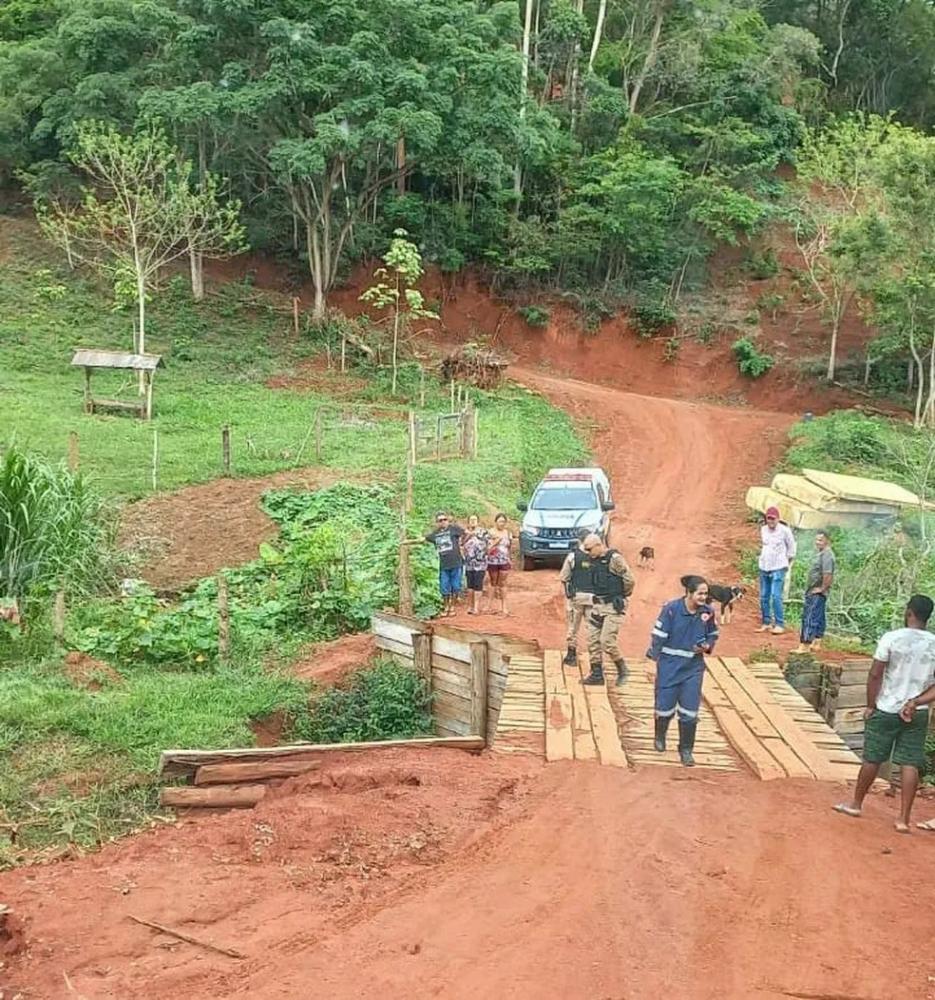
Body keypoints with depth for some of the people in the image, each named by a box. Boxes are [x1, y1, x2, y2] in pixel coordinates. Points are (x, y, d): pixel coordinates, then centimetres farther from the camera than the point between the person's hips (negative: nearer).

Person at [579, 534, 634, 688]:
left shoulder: (614, 559, -15)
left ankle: (622, 669, 11)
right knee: (593, 640, 6)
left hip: (613, 607, -8)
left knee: (607, 641, -10)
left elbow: (629, 580, -14)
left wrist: (622, 595, 0)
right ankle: (596, 674, 14)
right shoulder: (593, 560, 8)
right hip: (596, 605, 8)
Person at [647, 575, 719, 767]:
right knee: (665, 706, 7)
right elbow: (659, 635, -10)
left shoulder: (708, 612, -4)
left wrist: (707, 647, -9)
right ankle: (660, 736, 38)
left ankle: (686, 750, 18)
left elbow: (713, 635, 11)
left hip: (693, 668, 2)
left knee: (689, 711, 1)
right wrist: (654, 657, -11)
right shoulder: (671, 609, -15)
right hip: (669, 666, -2)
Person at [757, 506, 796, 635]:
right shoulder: (763, 529, 7)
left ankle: (780, 624, -9)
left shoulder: (784, 530, -7)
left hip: (778, 568, -6)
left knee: (776, 596, -13)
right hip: (764, 567, 6)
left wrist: (787, 563, 6)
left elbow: (791, 547, 2)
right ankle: (766, 623, 16)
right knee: (764, 596, 7)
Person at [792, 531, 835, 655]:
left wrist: (822, 588, -20)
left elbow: (828, 575, -29)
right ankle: (816, 643, 24)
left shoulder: (827, 555, -19)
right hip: (813, 592, 10)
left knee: (809, 618, -10)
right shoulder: (820, 553, 14)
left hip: (817, 593, -10)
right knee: (818, 618, 16)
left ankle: (805, 645, -10)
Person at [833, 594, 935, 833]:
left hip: (886, 710, -2)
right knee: (910, 764, 5)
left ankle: (856, 804, 26)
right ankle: (903, 818, 4)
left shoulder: (891, 639, -12)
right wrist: (916, 702, -9)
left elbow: (875, 676, -10)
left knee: (872, 759, 10)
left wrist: (871, 705, -1)